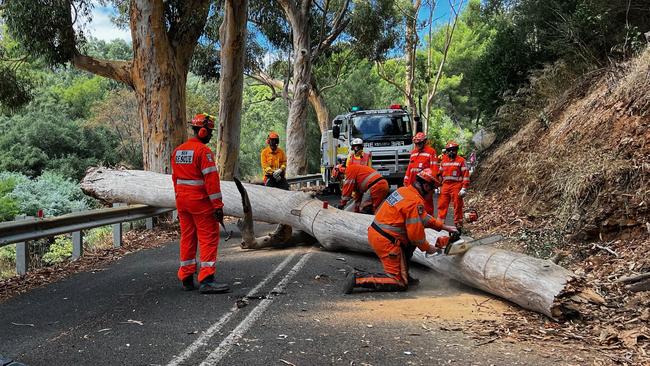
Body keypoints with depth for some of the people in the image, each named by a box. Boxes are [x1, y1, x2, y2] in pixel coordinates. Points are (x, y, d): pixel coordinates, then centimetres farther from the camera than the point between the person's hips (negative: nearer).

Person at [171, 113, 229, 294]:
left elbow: (175, 178, 16)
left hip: (182, 201, 8)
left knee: (187, 238, 14)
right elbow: (211, 179, -19)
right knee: (209, 238, -3)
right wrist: (218, 205, -17)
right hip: (201, 202, -8)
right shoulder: (203, 151, -14)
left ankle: (186, 279, 19)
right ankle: (206, 280, -6)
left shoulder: (177, 151, 12)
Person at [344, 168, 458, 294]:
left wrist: (443, 226, 22)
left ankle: (403, 274, 24)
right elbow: (415, 233, -16)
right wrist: (428, 248, 2)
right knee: (400, 284, -1)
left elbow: (422, 216, 21)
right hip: (386, 241, -9)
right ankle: (358, 279, -12)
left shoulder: (404, 190, 10)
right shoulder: (416, 201, -18)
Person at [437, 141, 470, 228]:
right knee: (442, 205, 1)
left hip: (456, 186, -4)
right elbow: (440, 174, 21)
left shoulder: (461, 160, 0)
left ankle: (458, 223, 10)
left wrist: (464, 188, -10)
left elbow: (466, 175, -4)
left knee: (457, 206, 1)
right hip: (445, 186, 4)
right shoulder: (443, 161, 14)